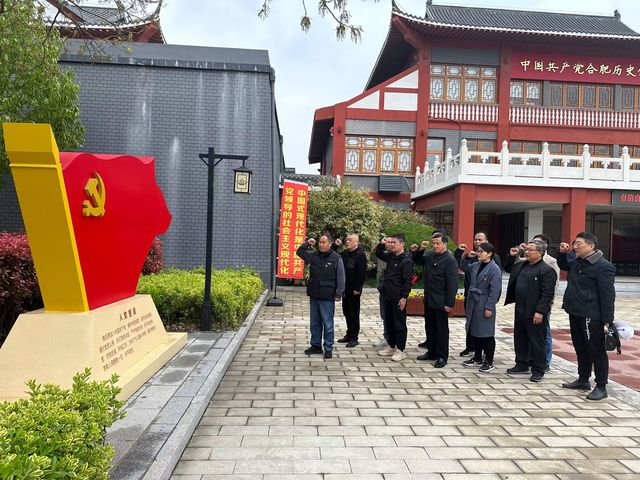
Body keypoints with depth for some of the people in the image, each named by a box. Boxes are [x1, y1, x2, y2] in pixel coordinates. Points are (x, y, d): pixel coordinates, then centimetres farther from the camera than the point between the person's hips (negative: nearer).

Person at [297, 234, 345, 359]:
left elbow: (341, 278, -8)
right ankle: (315, 346, 26)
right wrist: (307, 244, 2)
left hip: (327, 297, -5)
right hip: (314, 296, 6)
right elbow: (299, 252, 19)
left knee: (328, 324, 1)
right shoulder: (313, 256, 7)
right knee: (314, 323, 14)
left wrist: (338, 294, -12)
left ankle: (328, 349, 10)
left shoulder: (336, 258, -8)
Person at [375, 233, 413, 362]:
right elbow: (378, 254, 25)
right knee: (389, 323, 16)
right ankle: (391, 346, 28)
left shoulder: (406, 260, -14)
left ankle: (400, 350, 10)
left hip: (398, 298, -8)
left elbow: (407, 281, -17)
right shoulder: (391, 256, 9)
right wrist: (381, 244, 5)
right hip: (388, 296, 8)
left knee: (399, 324, 1)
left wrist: (404, 297, -19)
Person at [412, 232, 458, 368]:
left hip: (440, 301, -7)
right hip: (428, 299, 7)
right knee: (429, 327, 17)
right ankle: (431, 352, 31)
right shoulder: (430, 255, 4)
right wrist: (420, 249, 2)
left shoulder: (450, 261, -16)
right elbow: (417, 261, 22)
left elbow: (452, 284, -18)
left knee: (441, 329, 4)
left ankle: (442, 356, 15)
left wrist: (449, 303, -19)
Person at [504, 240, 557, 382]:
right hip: (520, 311, 8)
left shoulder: (547, 270, -14)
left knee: (536, 343, 3)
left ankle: (538, 371, 14)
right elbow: (508, 268, 30)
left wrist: (540, 311, -22)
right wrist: (511, 256, 13)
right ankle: (522, 365, 31)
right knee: (520, 340, 17)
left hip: (535, 314, -8)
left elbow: (547, 294, -18)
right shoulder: (522, 266, 11)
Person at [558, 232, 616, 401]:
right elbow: (563, 265, 35)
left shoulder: (603, 266, -14)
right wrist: (562, 253, 14)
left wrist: (607, 320, -19)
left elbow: (608, 296, -17)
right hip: (575, 314, 9)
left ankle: (601, 387, 11)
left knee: (597, 352, 2)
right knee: (580, 349, 18)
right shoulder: (576, 263, 11)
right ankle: (583, 380, 32)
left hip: (591, 317, -9)